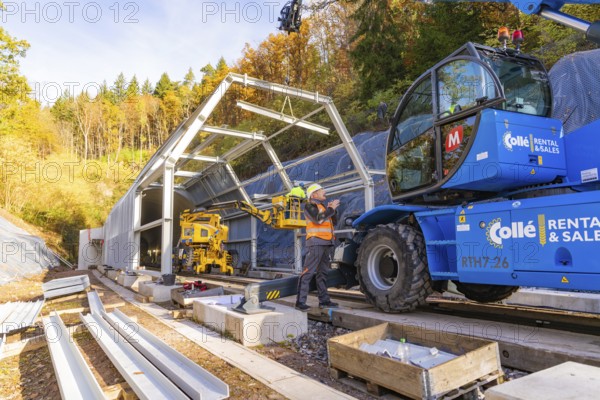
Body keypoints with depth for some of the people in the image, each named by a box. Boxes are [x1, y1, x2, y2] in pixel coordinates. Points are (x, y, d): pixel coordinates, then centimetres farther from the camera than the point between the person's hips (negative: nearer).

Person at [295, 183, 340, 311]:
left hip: (327, 243, 9)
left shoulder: (323, 207, 23)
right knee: (308, 272, -12)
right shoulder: (310, 206, -2)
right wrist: (331, 208, -10)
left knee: (323, 273, 10)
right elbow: (318, 219, -18)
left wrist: (332, 210, 4)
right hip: (316, 242, -9)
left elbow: (333, 221, 19)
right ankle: (300, 301, -12)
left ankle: (324, 300, 15)